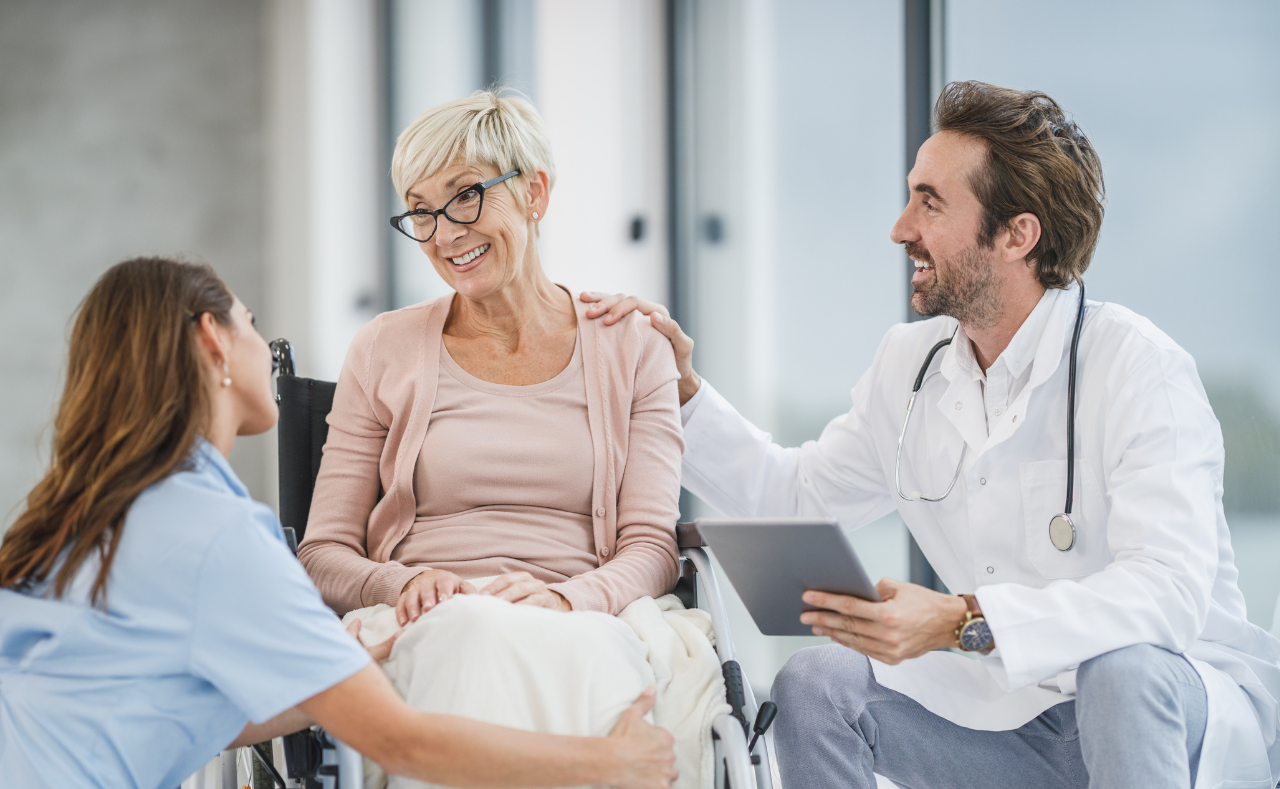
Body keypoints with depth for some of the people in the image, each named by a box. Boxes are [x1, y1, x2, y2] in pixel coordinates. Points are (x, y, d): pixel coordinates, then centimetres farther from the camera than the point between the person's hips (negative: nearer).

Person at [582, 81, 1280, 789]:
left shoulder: (1139, 367, -19)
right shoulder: (909, 365, 5)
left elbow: (1168, 594, -32)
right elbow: (795, 497, 19)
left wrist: (963, 622, -42)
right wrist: (682, 387, 6)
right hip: (1024, 715, 6)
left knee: (1125, 669, -38)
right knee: (816, 682, -11)